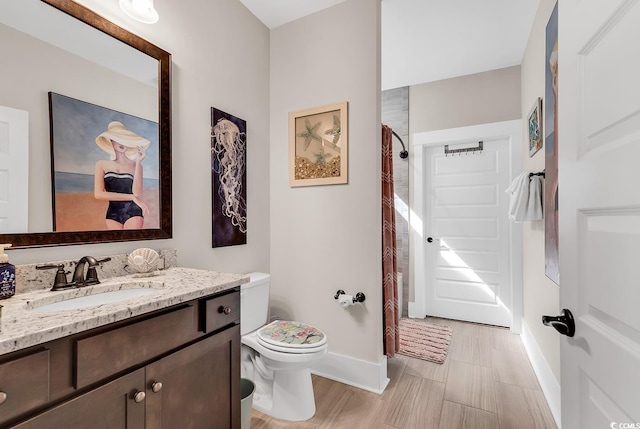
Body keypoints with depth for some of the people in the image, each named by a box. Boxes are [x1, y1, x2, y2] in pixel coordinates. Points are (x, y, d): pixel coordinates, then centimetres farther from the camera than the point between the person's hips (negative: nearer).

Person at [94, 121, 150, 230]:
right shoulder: (102, 165, 7)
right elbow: (98, 194, -4)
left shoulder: (135, 165, 5)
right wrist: (131, 197, -9)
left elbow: (137, 193, -9)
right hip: (113, 214, 2)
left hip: (133, 212, -1)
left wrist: (138, 162, -10)